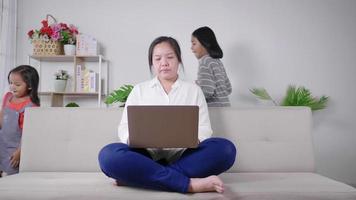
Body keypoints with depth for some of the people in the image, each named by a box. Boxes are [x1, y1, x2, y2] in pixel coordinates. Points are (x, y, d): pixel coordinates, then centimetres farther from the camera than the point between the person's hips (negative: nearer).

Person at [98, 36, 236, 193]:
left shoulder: (193, 90, 17)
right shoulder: (139, 89, 17)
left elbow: (204, 128, 10)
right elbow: (124, 127, 11)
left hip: (183, 157, 1)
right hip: (147, 157, 0)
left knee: (225, 148, -29)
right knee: (109, 155, -30)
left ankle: (136, 177, -30)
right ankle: (189, 184, -32)